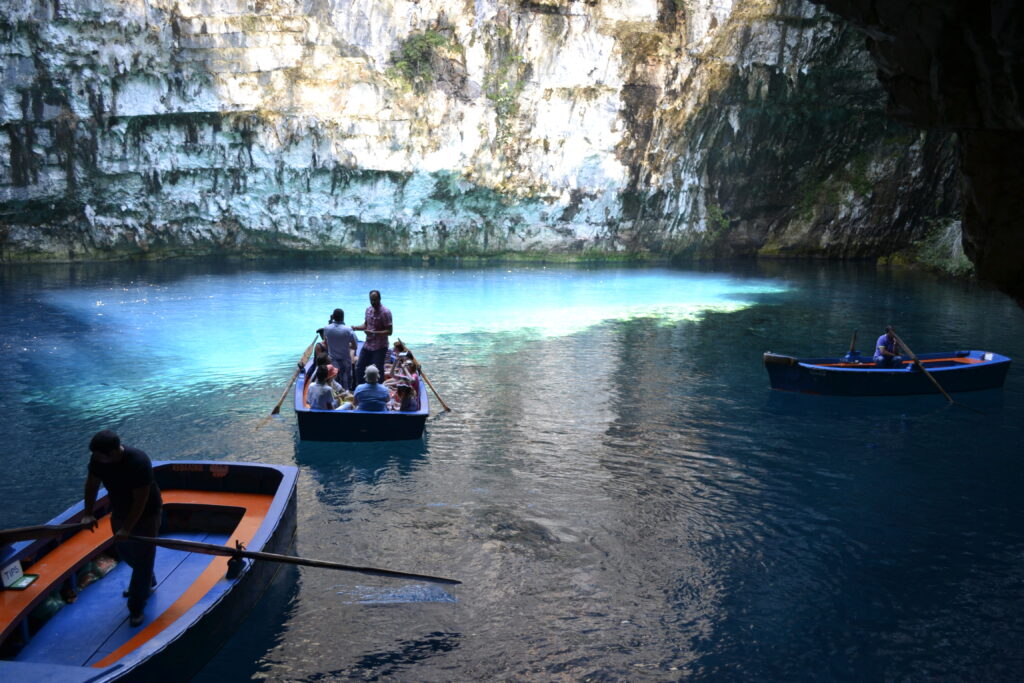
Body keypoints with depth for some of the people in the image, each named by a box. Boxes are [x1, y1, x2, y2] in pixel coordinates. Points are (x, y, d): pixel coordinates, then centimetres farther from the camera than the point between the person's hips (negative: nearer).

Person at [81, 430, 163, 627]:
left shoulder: (138, 462, -36)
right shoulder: (98, 459, -17)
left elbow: (140, 500, -31)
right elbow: (92, 484, -1)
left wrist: (126, 528, -28)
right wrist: (88, 514, -6)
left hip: (145, 515, -7)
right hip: (120, 513, 7)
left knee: (142, 560, -1)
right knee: (126, 553, 22)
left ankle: (136, 609, 10)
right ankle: (148, 583, 48)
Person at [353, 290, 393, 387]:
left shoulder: (385, 312, -17)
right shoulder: (368, 309, 6)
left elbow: (389, 331, -19)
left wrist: (374, 333, -27)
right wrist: (354, 327, 0)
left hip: (379, 347, -7)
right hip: (367, 345, 7)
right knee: (359, 368, 13)